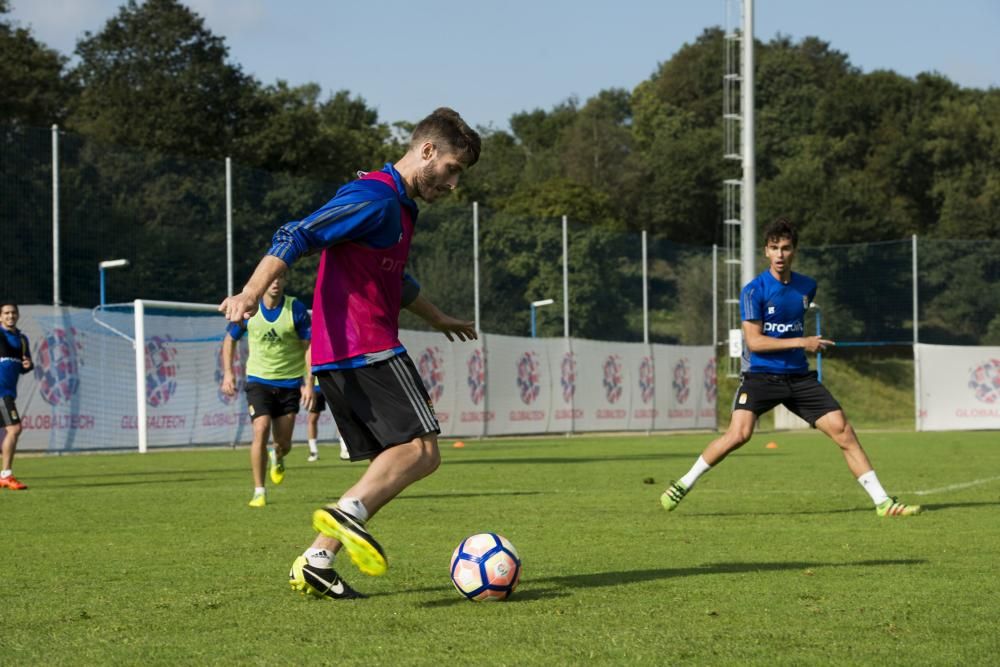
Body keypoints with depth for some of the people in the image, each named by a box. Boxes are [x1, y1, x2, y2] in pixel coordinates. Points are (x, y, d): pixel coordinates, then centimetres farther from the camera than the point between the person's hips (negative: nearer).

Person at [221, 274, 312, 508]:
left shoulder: (296, 309, -11)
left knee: (284, 443, 3)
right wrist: (228, 373, -1)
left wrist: (309, 383, -13)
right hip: (258, 380, 0)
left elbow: (309, 346, -6)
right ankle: (259, 491, -10)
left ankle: (277, 459, 43)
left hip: (290, 382, 0)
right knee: (261, 430, -19)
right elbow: (230, 339, 8)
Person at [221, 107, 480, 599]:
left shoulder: (398, 207, 22)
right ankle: (348, 511, -33)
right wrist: (251, 293, -33)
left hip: (338, 357, 10)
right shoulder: (374, 197, -10)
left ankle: (315, 563, 1)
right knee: (422, 449, -15)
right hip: (367, 349, -10)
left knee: (395, 464, 8)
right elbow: (297, 236, -21)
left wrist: (435, 317, 53)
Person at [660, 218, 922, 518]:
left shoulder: (807, 287, 9)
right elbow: (753, 341, -15)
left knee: (843, 429, -5)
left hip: (799, 377, 5)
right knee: (739, 433, -25)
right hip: (761, 376, -5)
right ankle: (684, 484, -6)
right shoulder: (754, 290, -9)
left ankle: (882, 501, 0)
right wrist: (801, 342, -18)